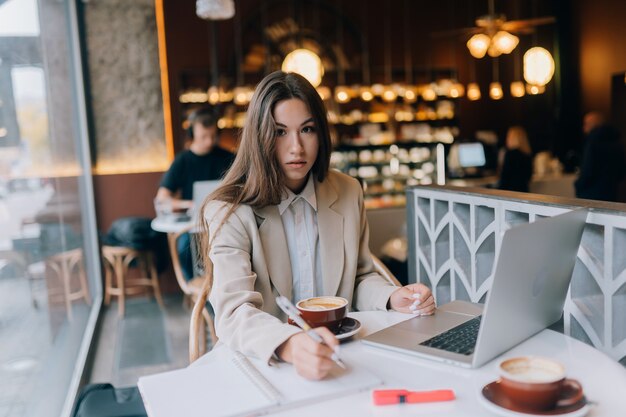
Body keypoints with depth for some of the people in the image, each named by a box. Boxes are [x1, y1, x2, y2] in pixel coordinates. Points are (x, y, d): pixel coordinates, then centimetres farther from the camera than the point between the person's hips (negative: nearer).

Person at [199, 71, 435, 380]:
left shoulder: (348, 193, 3)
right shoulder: (230, 213, -12)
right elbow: (234, 311, -23)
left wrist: (393, 298, -8)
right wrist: (289, 345, -42)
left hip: (337, 358, 3)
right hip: (263, 364, -2)